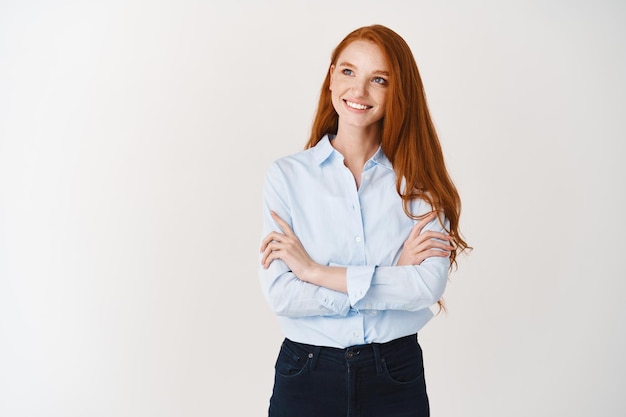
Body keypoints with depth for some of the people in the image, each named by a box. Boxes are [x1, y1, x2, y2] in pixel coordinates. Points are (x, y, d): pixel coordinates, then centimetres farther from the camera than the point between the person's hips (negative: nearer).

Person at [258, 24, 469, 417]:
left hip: (397, 376, 1)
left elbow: (429, 285, -16)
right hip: (307, 374, -1)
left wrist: (316, 271, -16)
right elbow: (280, 294, -14)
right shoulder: (287, 175, -5)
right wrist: (393, 280, -15)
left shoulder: (419, 181, -2)